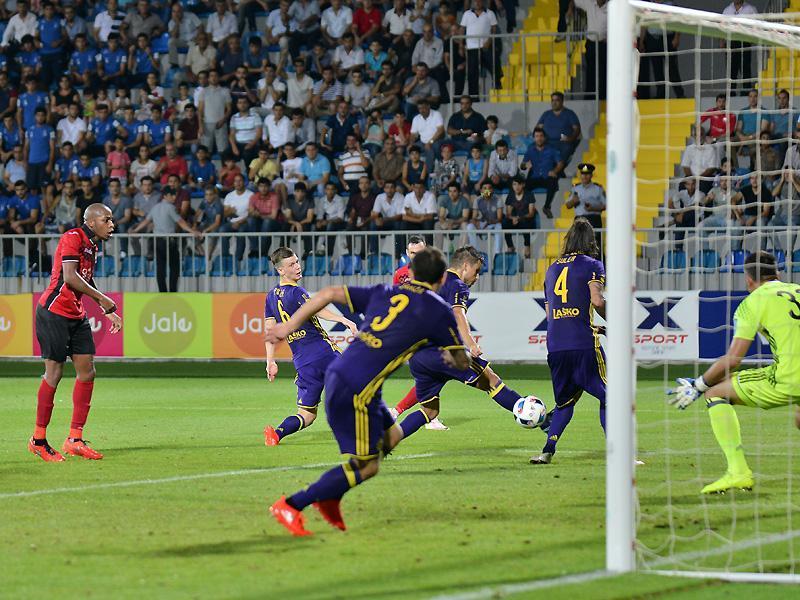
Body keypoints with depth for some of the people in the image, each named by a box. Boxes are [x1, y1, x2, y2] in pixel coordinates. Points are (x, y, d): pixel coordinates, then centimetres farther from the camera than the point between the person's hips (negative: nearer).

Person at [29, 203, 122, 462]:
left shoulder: (91, 245, 14)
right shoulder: (72, 238, -14)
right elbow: (70, 277, -24)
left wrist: (109, 312, 23)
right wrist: (101, 298, -19)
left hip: (76, 315, 9)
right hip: (54, 312, -9)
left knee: (87, 371, 3)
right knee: (54, 372, -6)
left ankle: (75, 440, 7)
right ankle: (38, 440, 3)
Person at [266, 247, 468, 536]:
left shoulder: (385, 293, 16)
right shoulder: (438, 310, 2)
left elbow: (329, 294, 10)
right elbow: (461, 362, 14)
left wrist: (290, 325, 16)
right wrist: (450, 356, 37)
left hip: (338, 372, 8)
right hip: (356, 389, -8)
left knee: (391, 436, 20)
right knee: (366, 466, 0)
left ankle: (329, 497, 19)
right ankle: (290, 506, -1)